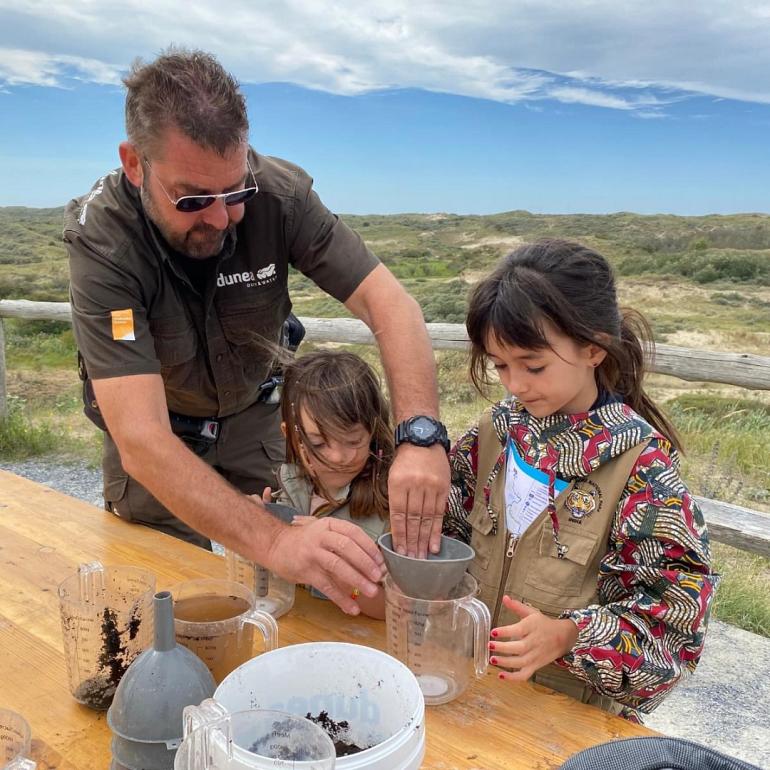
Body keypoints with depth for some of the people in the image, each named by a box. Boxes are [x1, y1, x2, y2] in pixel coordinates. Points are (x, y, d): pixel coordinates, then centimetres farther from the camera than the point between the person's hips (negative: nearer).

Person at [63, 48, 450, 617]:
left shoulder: (280, 193, -26)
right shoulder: (100, 241, -33)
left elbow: (390, 304, -29)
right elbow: (142, 440, -42)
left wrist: (421, 434, -47)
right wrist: (275, 541, -55)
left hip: (255, 414, 2)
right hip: (155, 433, -1)